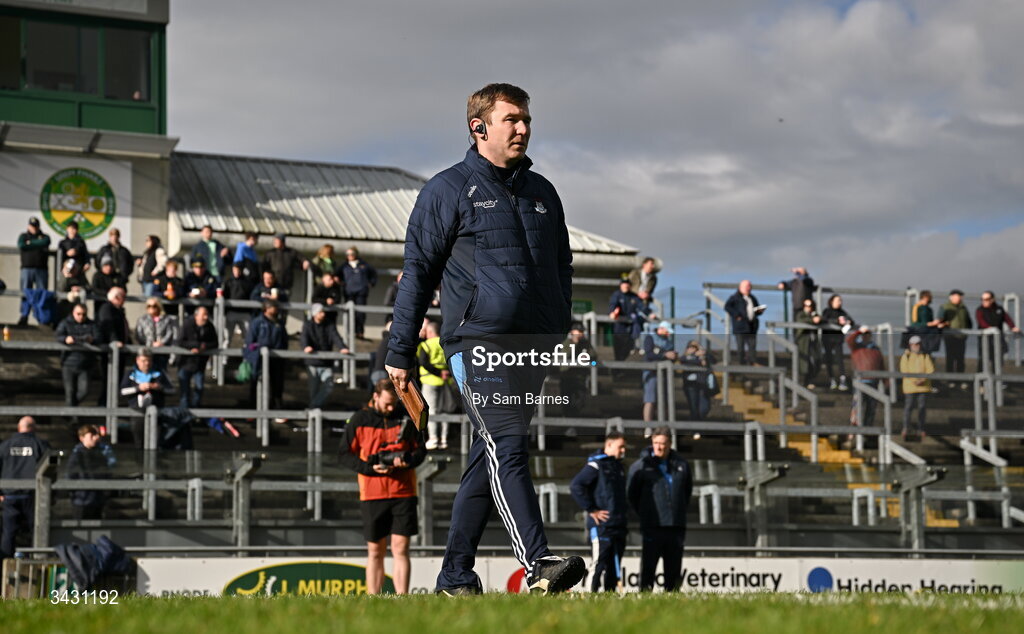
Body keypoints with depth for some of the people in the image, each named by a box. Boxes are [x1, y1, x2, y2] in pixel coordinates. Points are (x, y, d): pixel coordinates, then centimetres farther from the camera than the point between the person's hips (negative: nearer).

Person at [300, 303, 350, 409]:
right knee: (314, 388, 2)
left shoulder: (329, 326, 9)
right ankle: (313, 410, 19)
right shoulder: (308, 325, 1)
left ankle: (314, 407, -6)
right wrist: (306, 347, -41)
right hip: (313, 363, -2)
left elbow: (336, 338, -6)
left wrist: (342, 348, -28)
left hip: (327, 362, 2)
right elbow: (303, 337, -17)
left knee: (329, 385, -14)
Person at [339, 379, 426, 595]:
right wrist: (370, 468, -13)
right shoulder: (359, 420, 3)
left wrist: (408, 460, -11)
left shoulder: (406, 418, 6)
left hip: (403, 492, 0)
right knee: (375, 551, 6)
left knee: (400, 548, -5)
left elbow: (420, 449, 12)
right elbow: (346, 455, 3)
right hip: (372, 494, 0)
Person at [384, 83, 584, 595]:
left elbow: (561, 273, 27)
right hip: (477, 341, -6)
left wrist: (559, 339, 21)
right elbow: (417, 271, 2)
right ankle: (537, 565, -28)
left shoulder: (542, 193, 19)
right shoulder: (449, 189, 2)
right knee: (507, 449, -19)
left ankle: (455, 576, 13)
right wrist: (401, 352, -1)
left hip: (533, 348, 6)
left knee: (489, 462, 8)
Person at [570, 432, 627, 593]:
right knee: (599, 562, -10)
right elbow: (576, 486, -17)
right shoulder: (595, 465, -8)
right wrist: (591, 510, -15)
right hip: (601, 525, -8)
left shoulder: (619, 467, 19)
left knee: (614, 566, 8)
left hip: (619, 525, 8)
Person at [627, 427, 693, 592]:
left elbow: (688, 490, 24)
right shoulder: (641, 466, -1)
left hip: (676, 527, 4)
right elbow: (631, 494, 7)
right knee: (648, 566, -9)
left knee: (674, 567, 6)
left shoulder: (682, 465, 9)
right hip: (652, 527, -4)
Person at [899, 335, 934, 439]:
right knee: (908, 406, -7)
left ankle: (921, 429, 14)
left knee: (922, 407, 5)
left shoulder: (926, 356, 6)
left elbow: (931, 370, 0)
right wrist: (913, 380, -17)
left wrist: (923, 380, -15)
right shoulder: (906, 356, 1)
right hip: (910, 386, -2)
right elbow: (904, 370, -6)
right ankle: (906, 428, -2)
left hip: (924, 386, 2)